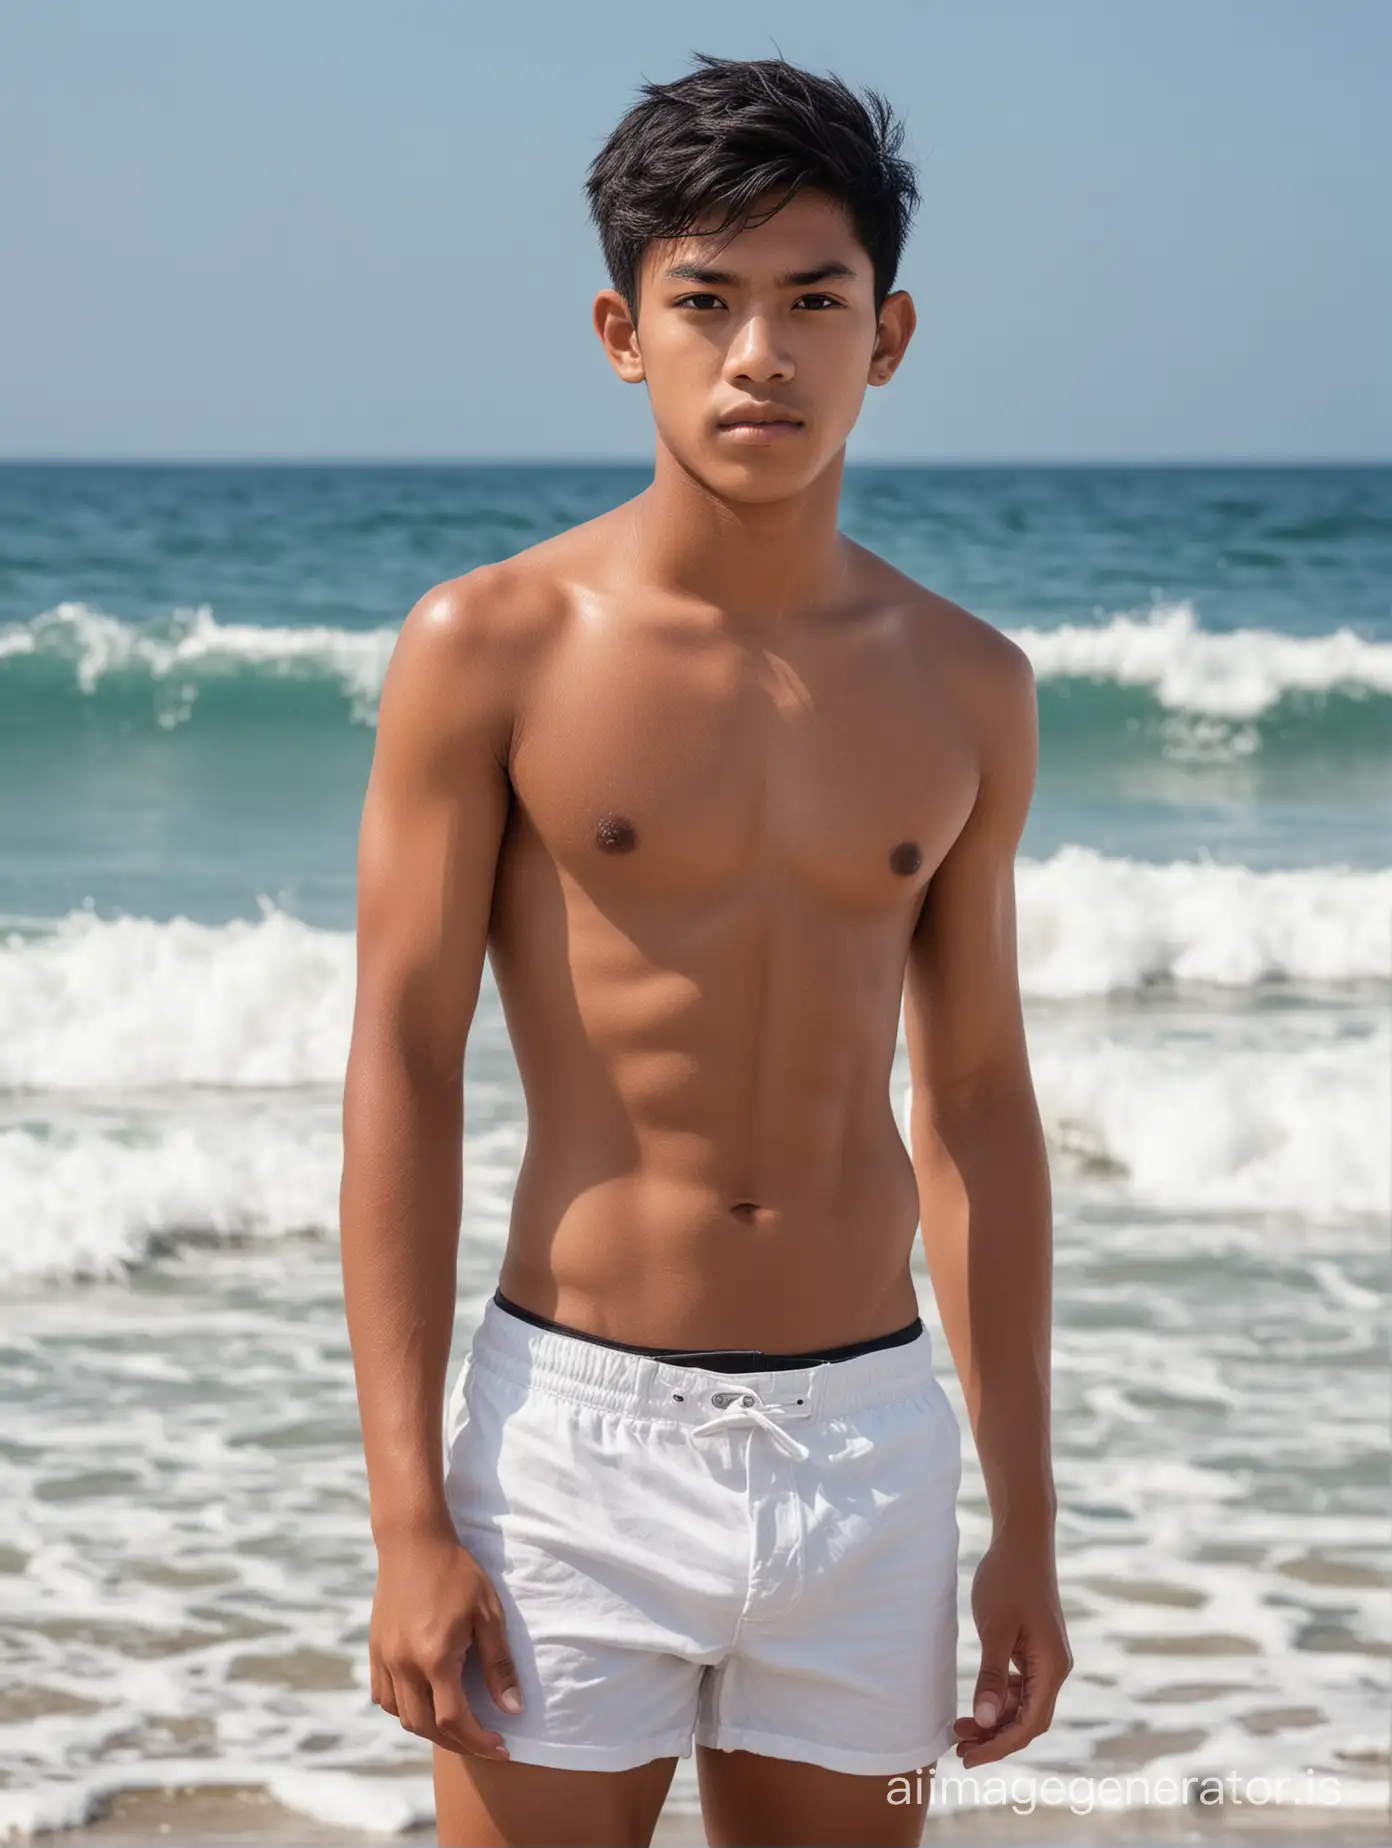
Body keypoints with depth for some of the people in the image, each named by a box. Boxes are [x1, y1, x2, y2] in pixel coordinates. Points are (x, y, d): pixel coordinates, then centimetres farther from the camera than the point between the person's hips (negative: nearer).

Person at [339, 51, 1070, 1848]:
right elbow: (400, 1071, -5)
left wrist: (1026, 1527, 10)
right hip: (577, 1428, -3)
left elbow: (976, 1108, 11)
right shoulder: (491, 649, -5)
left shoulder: (965, 689, 5)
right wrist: (408, 1521, -10)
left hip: (870, 1437, 3)